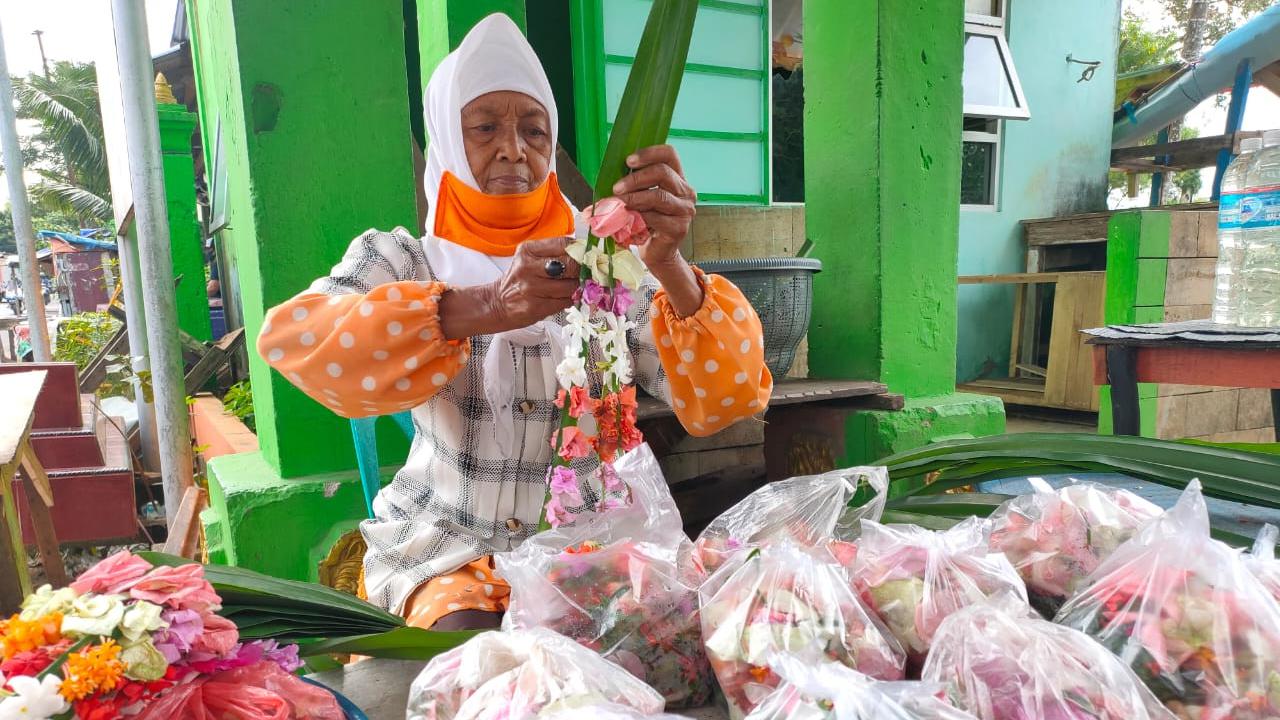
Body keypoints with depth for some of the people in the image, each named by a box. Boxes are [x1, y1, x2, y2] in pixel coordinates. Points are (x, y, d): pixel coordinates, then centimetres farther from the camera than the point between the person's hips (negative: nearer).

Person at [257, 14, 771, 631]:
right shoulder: (403, 259, -2)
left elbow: (725, 400, -14)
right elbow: (290, 339, -23)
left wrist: (670, 268, -34)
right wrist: (483, 306, -38)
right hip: (448, 545, -1)